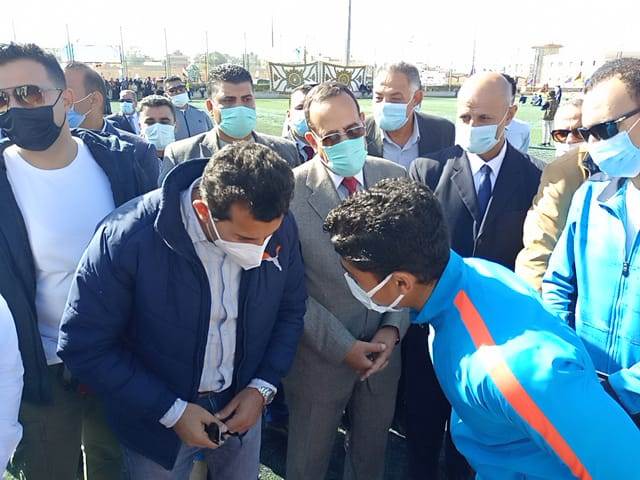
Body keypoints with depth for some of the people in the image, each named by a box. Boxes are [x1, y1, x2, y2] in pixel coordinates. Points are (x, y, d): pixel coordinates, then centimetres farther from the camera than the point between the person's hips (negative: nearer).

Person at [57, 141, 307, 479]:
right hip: (157, 414, -3)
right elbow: (84, 347, -19)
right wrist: (171, 411, -19)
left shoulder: (280, 227, -17)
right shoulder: (127, 237, -28)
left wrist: (263, 387, -10)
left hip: (242, 403, 3)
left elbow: (290, 310, -1)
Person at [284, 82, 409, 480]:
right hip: (320, 355, -3)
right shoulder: (290, 190, -16)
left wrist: (394, 327, -8)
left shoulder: (396, 177, -4)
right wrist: (341, 346, -14)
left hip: (383, 348, 3)